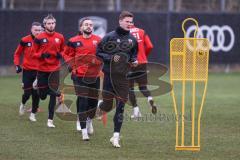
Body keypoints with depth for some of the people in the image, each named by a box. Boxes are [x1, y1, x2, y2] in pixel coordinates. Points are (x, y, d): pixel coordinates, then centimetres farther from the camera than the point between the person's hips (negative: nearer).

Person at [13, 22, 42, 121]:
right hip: (27, 71, -1)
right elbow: (17, 54, 6)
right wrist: (17, 65, -5)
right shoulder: (25, 41, -6)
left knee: (36, 94, 2)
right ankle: (23, 104, 32)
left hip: (39, 71, 1)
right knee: (27, 93, -2)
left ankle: (33, 114, 17)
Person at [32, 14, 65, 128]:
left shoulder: (60, 37, 1)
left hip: (54, 69, 1)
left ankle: (50, 120, 2)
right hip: (42, 69, -1)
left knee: (53, 95, -4)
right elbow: (34, 52, 1)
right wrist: (42, 55, -18)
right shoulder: (39, 38, -5)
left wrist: (60, 55, -5)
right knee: (42, 96, 6)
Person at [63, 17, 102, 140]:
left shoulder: (99, 41, 4)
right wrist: (73, 65, -2)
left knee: (93, 100, 11)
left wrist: (97, 61, -6)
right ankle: (84, 130, -6)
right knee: (82, 101, -9)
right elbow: (66, 54, 11)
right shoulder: (74, 41, -1)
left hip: (94, 76, 3)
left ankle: (89, 120, 43)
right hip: (79, 76, -3)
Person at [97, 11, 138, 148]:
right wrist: (111, 58, -18)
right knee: (107, 105, 2)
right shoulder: (110, 37, -7)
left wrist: (134, 61, 0)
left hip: (123, 77, 3)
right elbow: (99, 53, -4)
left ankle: (116, 135, 2)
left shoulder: (132, 39, 6)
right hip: (109, 75, -3)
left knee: (120, 107, -2)